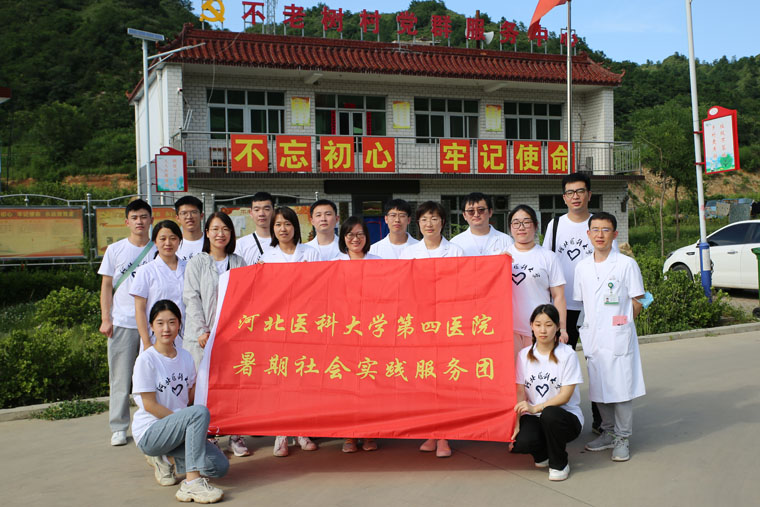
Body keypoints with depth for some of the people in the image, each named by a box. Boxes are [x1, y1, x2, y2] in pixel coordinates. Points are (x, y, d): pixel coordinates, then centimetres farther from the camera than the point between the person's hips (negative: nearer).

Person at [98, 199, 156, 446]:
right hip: (122, 323, 0)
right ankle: (119, 428, 14)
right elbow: (106, 286, 7)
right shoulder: (115, 250, 6)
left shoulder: (158, 251, 6)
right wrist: (106, 319, -1)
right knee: (120, 378, 3)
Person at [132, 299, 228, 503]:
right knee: (200, 412, -32)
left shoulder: (185, 357, 8)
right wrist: (184, 420, -16)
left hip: (177, 428, 6)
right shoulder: (146, 360, -11)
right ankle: (192, 483, -31)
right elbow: (149, 405, -14)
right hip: (149, 434, -6)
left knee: (220, 467, -11)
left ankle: (164, 458, 12)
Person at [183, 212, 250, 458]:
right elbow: (192, 298, -1)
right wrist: (202, 331, -11)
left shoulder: (239, 263, 14)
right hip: (203, 335, -2)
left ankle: (236, 435, 8)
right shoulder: (196, 263, 6)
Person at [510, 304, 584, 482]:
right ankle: (543, 453, 10)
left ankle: (560, 463, -10)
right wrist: (516, 423, -12)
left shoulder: (567, 354, -7)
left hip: (566, 416, -2)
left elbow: (565, 396, -13)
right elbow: (520, 393, 1)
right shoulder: (524, 355, 4)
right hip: (534, 419, 2)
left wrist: (535, 408, -26)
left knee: (549, 414, -38)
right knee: (520, 443, -30)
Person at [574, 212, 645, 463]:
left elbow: (637, 302, 0)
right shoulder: (582, 267, 8)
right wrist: (589, 328, 8)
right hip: (592, 337, 4)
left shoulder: (627, 264, -4)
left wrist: (621, 322, -3)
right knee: (598, 388, 11)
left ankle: (622, 439, 11)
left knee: (621, 387, -1)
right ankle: (608, 433, 26)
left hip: (619, 338, -4)